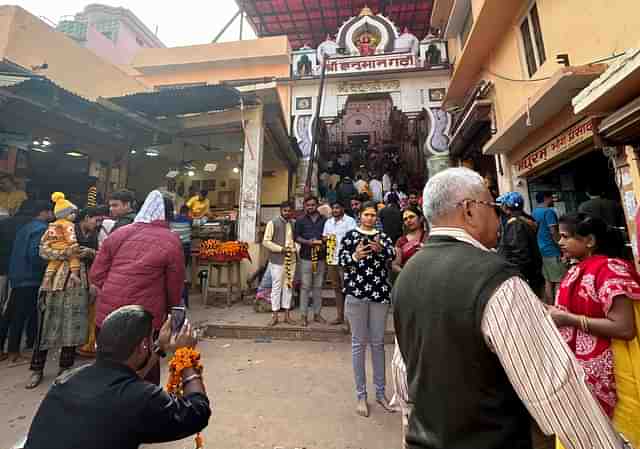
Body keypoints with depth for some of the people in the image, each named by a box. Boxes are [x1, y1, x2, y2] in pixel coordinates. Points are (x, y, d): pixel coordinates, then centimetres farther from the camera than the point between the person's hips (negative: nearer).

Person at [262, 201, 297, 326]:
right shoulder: (273, 223, -5)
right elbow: (266, 241, -9)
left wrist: (294, 249, -1)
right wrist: (281, 249, -16)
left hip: (291, 260, 5)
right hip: (277, 260, -5)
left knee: (288, 286, 10)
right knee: (276, 287, 3)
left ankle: (287, 315, 21)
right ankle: (274, 316, 15)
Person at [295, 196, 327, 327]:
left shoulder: (324, 220, 9)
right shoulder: (300, 220, 4)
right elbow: (296, 237, 0)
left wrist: (324, 244, -7)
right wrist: (307, 242, -17)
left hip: (320, 257, 2)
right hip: (306, 257, -2)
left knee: (318, 286, 9)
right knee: (305, 287, 0)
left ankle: (317, 314, 20)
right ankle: (304, 316, 8)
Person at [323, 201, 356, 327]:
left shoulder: (349, 221, -4)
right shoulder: (328, 222, 16)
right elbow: (324, 237, 20)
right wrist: (326, 238, -2)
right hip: (331, 259, 6)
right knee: (337, 288, 13)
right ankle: (339, 316, 23)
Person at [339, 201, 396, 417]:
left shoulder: (383, 237, 11)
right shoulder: (350, 235, 4)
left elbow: (392, 255, -8)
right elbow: (341, 259, -6)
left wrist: (380, 249, -28)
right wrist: (355, 256, -25)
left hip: (380, 293, 3)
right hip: (356, 292, -2)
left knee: (378, 343, 13)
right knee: (359, 343, 6)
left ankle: (380, 392, 29)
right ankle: (361, 395, 21)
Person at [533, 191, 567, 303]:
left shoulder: (535, 212, 12)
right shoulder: (549, 211, -13)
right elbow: (554, 233, -17)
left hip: (543, 251, 8)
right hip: (553, 252, -8)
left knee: (548, 282, 12)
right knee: (559, 282, -1)